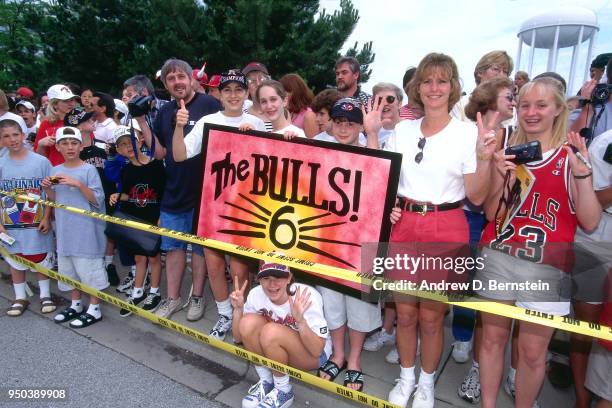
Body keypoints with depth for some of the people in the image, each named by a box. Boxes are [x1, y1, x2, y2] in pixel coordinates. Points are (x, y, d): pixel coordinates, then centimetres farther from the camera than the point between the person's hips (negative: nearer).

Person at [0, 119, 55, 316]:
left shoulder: (41, 161, -8)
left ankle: (45, 295, 26)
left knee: (41, 259, 10)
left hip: (37, 224, -2)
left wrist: (46, 218, -7)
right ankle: (20, 298, 29)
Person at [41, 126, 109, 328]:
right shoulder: (56, 171, 9)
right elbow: (54, 201, 15)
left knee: (90, 268, 1)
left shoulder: (89, 170, -9)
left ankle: (94, 309, 14)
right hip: (65, 230, 7)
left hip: (86, 231, -7)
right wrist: (48, 189, -3)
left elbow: (98, 201, -14)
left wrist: (79, 184, -23)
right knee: (68, 269, 17)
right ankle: (75, 305, 34)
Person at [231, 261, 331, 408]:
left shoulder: (306, 297, -28)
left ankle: (283, 391, -9)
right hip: (277, 351, 5)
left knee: (271, 331, -32)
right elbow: (239, 337, -5)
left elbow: (317, 350, -28)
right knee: (248, 322, -22)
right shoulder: (257, 294, -16)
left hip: (313, 356, -5)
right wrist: (238, 309, -23)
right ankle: (266, 382, -3)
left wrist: (300, 320, -44)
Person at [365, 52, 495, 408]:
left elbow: (477, 196, -6)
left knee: (431, 315, 8)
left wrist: (485, 158, -21)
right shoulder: (402, 129, 7)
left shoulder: (468, 132, -4)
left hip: (446, 230, -3)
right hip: (403, 225, 3)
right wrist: (372, 134, 2)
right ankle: (406, 377, 36)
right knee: (405, 310, 12)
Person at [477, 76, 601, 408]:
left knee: (533, 350, 7)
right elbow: (492, 214, 3)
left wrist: (582, 172, -18)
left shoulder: (572, 154, -2)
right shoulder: (508, 151, 6)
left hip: (546, 268, -2)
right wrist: (501, 175, -12)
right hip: (497, 258, 3)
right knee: (492, 337, 12)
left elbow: (590, 222, -7)